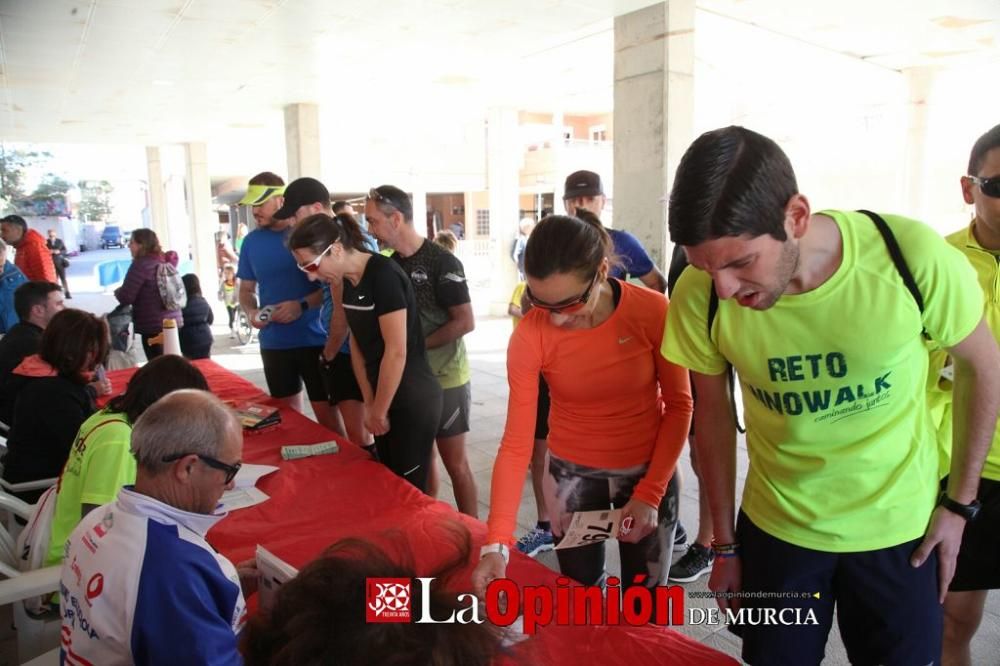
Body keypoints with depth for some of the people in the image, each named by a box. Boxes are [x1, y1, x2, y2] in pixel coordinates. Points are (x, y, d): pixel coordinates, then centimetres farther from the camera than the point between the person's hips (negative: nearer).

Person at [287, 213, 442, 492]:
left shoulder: (383, 275, -21)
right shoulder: (348, 281, 5)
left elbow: (397, 352, -21)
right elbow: (358, 344, 10)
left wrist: (378, 412, -11)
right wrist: (369, 404, 5)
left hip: (412, 399, -8)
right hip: (383, 396, 8)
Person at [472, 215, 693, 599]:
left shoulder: (652, 310, -20)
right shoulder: (529, 336, -20)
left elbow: (679, 404, -9)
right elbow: (516, 442, -19)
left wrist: (650, 492, -16)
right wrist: (496, 542, -26)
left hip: (649, 470, 0)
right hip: (573, 475, 0)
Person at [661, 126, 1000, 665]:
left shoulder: (913, 255, -25)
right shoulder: (700, 296, -21)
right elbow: (713, 412, -5)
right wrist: (724, 543, 3)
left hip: (899, 529, 0)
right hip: (775, 530, 1)